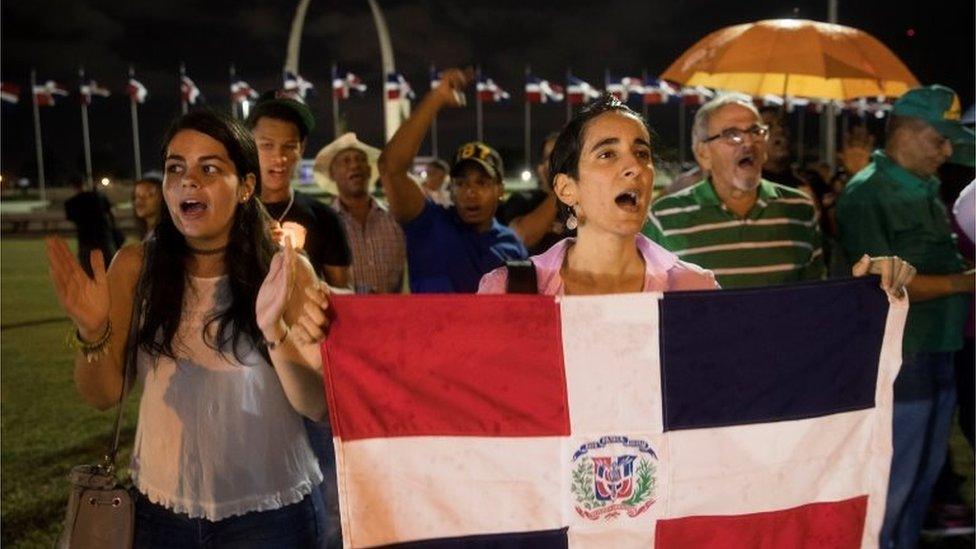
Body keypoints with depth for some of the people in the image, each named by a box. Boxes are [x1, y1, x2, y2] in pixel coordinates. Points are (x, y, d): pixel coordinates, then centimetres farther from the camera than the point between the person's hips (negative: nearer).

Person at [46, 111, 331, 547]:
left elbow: (318, 407, -15)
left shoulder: (285, 271, -10)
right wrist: (92, 333, -23)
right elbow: (103, 396, -4)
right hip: (160, 509, 2)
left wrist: (275, 331, -32)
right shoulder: (136, 267, -5)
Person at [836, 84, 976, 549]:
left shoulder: (927, 191, 13)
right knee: (890, 487, 2)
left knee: (923, 479, 19)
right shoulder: (866, 193, -13)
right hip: (897, 361, -9)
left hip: (937, 357, 9)